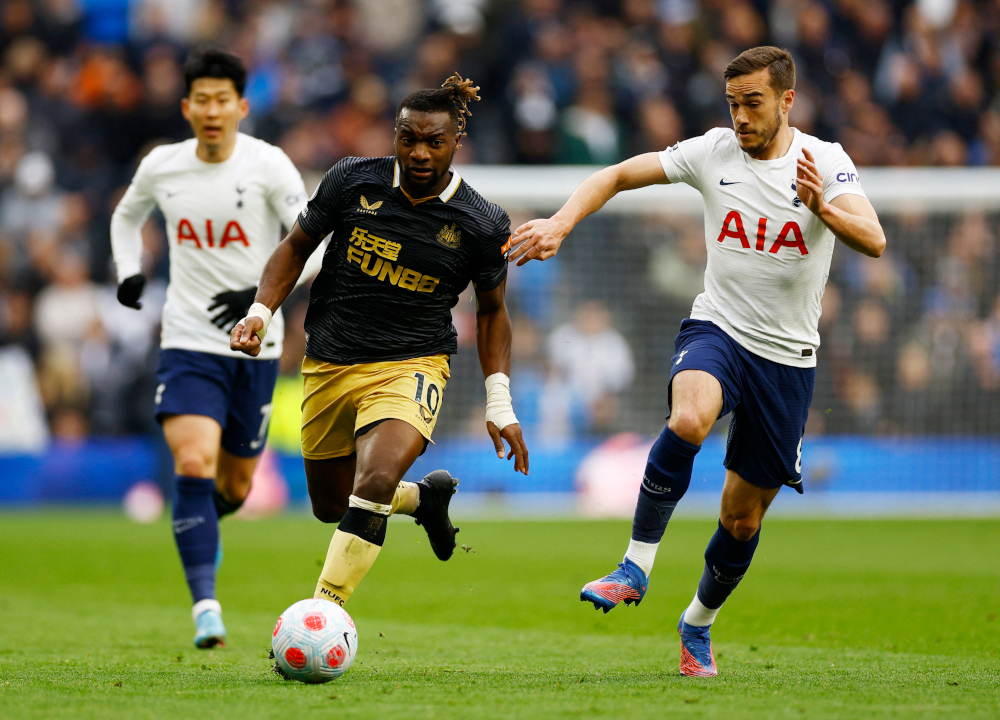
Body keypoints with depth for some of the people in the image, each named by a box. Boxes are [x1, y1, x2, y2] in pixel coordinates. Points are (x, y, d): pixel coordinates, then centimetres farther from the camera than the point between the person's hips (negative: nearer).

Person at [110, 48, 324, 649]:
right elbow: (127, 217, 22)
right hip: (188, 344, 0)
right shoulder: (161, 167, 0)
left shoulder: (269, 166, -10)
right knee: (194, 462, -22)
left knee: (234, 486, 12)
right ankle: (205, 606, -21)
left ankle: (204, 523, 50)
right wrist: (129, 271, 5)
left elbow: (316, 247, -13)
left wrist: (265, 292, -25)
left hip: (255, 348, 0)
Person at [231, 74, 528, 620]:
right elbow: (297, 246, 8)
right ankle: (427, 496, 46)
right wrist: (261, 312, -7)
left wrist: (499, 404, 1)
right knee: (331, 505, 15)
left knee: (375, 481, -30)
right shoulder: (352, 181, -7)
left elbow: (491, 309, 7)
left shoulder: (482, 226, -8)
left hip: (410, 365, -4)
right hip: (327, 365, 4)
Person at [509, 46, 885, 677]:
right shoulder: (713, 152, -3)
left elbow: (873, 241, -23)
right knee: (688, 419, -36)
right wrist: (561, 223, -15)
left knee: (744, 517, 7)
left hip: (788, 357, 0)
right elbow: (617, 176, 2)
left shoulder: (826, 162, -9)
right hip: (718, 330, 0)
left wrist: (822, 206, -43)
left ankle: (698, 624, 34)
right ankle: (636, 569, -26)